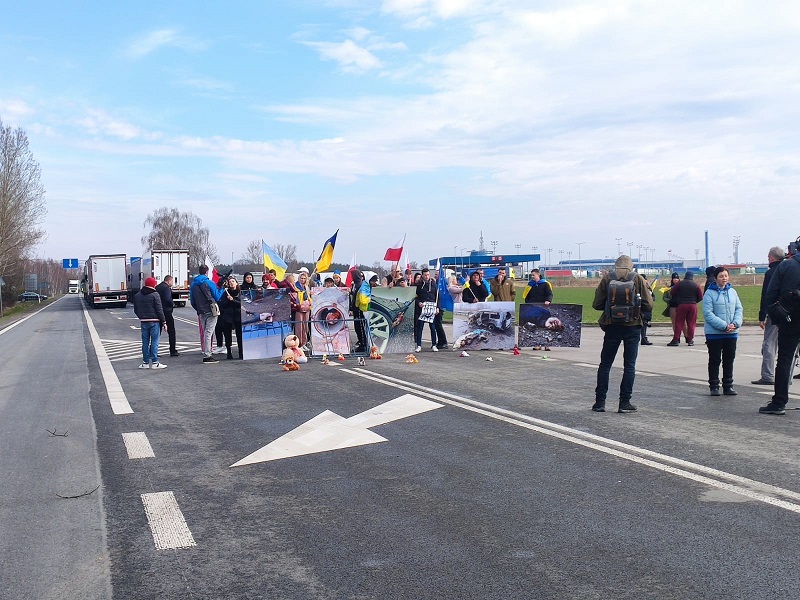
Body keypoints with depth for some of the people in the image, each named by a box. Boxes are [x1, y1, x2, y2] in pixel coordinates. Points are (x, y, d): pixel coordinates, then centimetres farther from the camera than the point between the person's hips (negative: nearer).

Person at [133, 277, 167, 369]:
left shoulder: (137, 295, 9)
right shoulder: (155, 295, -9)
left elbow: (135, 310, 14)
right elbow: (159, 310, -11)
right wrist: (163, 322, -6)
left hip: (143, 322, 5)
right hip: (154, 321, -5)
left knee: (145, 342, 10)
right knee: (154, 342, -2)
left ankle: (145, 362, 12)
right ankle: (154, 362, -2)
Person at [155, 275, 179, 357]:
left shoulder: (157, 287, 11)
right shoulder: (167, 288, -13)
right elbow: (168, 299, -24)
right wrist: (173, 304, -7)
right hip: (166, 312, -7)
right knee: (171, 331, 2)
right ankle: (173, 351, 3)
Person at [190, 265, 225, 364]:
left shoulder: (193, 284, 8)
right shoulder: (209, 283, -8)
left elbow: (192, 301, 11)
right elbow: (217, 297, -3)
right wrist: (221, 289, 13)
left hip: (201, 313, 6)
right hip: (210, 311, -6)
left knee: (205, 333, 15)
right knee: (208, 333, -7)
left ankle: (206, 354, 19)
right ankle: (207, 356, -9)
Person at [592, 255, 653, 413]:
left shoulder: (607, 278, 0)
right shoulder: (638, 279, -1)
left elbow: (596, 304, -2)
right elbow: (648, 305, -4)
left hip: (612, 326, 1)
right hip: (632, 326, 0)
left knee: (605, 364, 9)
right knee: (629, 366, 6)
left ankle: (600, 402, 9)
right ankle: (625, 403, 7)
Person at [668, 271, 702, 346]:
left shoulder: (679, 284, 0)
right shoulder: (696, 285, 1)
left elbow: (671, 293, 2)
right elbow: (700, 297, 1)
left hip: (681, 305, -1)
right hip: (692, 306, 1)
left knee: (679, 323, 2)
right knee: (691, 323, 6)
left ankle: (676, 340, -1)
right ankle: (690, 340, 5)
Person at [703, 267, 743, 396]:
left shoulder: (732, 292, 7)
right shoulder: (709, 293, -8)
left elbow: (739, 309, 7)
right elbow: (708, 313, -14)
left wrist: (735, 323, -11)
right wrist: (724, 326, -19)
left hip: (732, 333, 5)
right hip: (714, 333, -5)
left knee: (729, 360, 11)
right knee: (714, 360, 3)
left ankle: (728, 386, 21)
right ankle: (714, 386, 12)